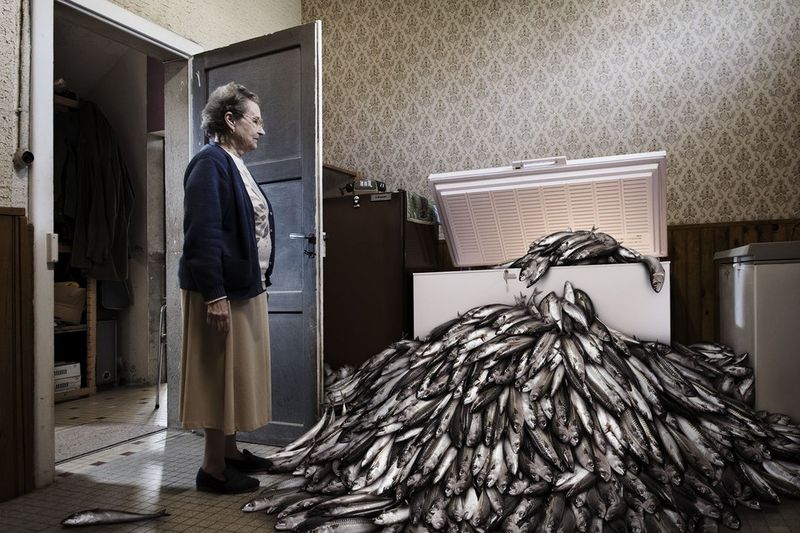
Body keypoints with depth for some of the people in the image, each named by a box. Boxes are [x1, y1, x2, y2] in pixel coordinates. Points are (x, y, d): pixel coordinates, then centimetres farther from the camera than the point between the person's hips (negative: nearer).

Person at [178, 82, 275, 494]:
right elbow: (202, 234, -20)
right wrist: (214, 294, -23)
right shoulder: (210, 162, -12)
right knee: (221, 374, 0)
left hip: (246, 287, 9)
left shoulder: (235, 165, 16)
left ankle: (229, 451, 29)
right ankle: (213, 468, 14)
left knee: (238, 373, 15)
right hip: (223, 289, -9)